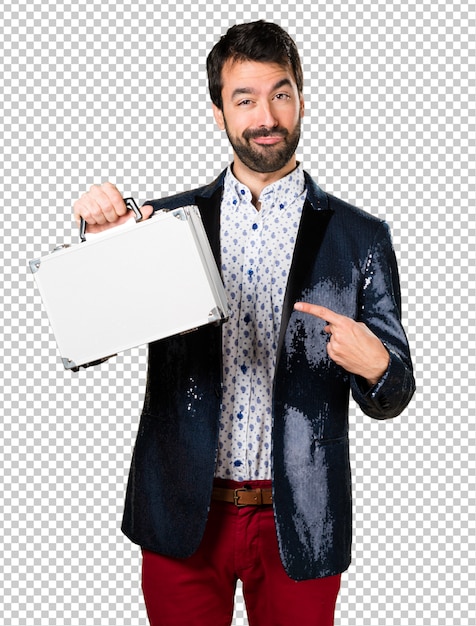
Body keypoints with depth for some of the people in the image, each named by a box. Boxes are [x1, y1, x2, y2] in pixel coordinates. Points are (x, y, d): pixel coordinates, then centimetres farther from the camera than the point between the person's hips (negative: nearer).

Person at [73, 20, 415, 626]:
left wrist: (374, 366, -22)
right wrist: (101, 239, -15)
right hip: (182, 514, 1)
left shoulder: (360, 237, -1)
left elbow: (391, 398, 2)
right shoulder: (167, 221, 1)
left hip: (296, 523, 0)